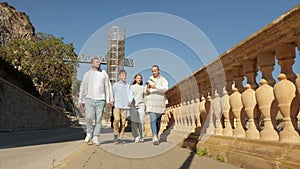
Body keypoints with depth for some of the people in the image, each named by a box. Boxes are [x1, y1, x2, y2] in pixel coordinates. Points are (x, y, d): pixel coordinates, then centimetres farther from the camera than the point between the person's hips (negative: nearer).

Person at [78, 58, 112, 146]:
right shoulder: (87, 74, 7)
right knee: (89, 117, -13)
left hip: (100, 100, 0)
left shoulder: (104, 74, 7)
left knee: (98, 119, 0)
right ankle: (89, 133, 11)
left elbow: (107, 88, 6)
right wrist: (80, 100, 6)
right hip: (89, 99, 0)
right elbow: (83, 88, 10)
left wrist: (108, 100, 0)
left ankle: (96, 137, 11)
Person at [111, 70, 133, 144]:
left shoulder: (128, 86, 16)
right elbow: (113, 93, 8)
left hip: (125, 106, 2)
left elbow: (130, 94, 8)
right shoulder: (115, 85, 10)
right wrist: (112, 101, -6)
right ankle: (116, 133, 2)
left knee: (123, 122, 1)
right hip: (117, 105, -2)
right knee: (116, 119, -19)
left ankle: (120, 137, 12)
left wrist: (130, 101, -10)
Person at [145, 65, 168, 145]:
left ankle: (156, 135, 26)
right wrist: (147, 90, -11)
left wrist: (155, 87, -28)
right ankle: (155, 138, -20)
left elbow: (165, 89, -14)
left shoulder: (163, 80, 5)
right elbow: (146, 93, 13)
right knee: (153, 119, -14)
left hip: (160, 102, 0)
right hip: (151, 102, 0)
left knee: (158, 120, 9)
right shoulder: (149, 80, 12)